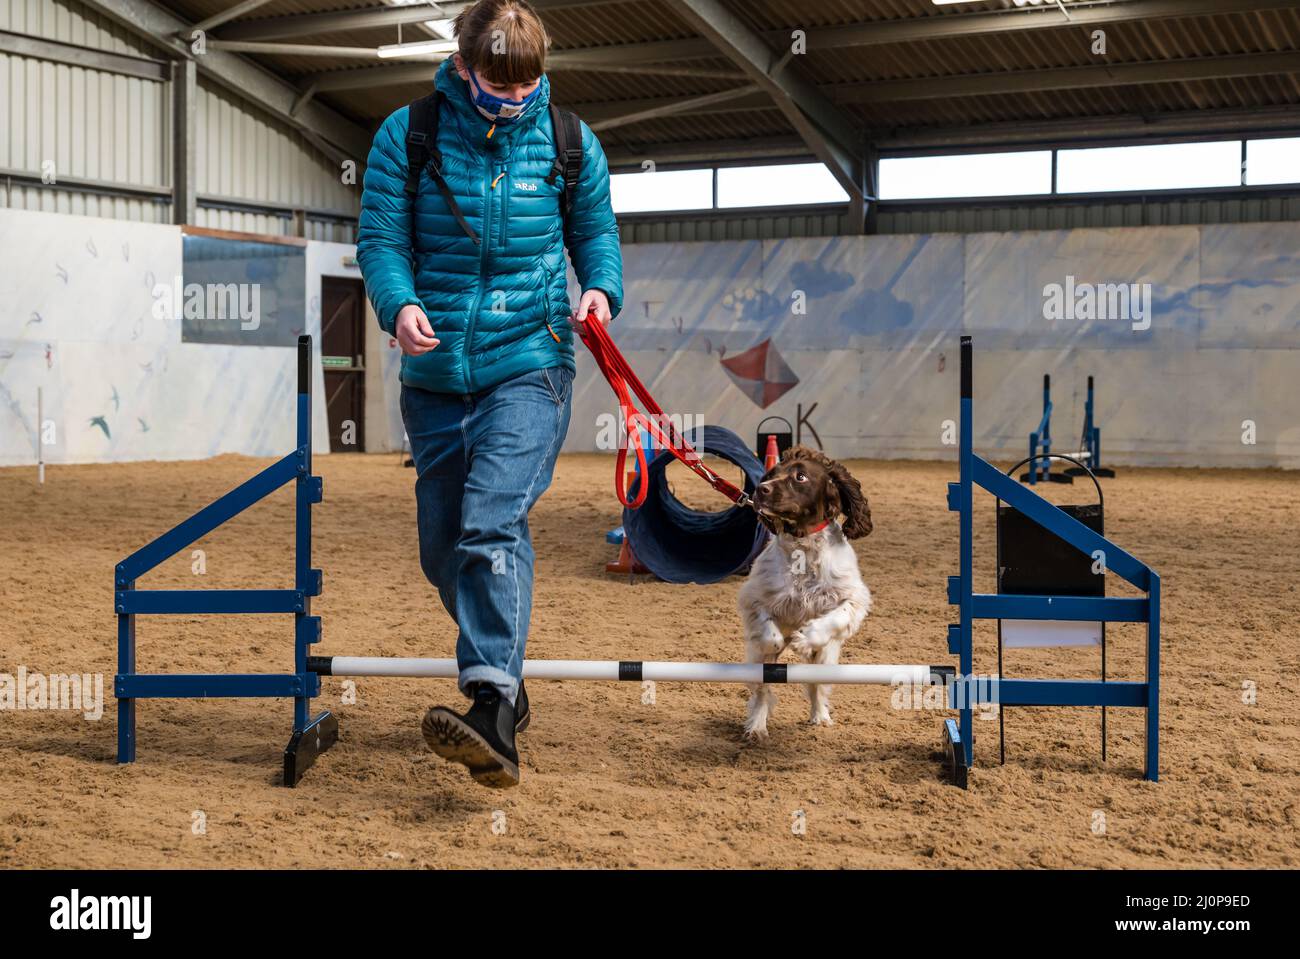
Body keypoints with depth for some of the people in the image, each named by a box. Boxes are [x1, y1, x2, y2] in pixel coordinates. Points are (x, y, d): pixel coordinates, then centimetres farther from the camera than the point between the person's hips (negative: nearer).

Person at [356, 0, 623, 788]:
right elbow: (381, 238, -1)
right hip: (435, 374, 3)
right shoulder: (406, 136, 0)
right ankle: (503, 672, 32)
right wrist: (400, 304, -22)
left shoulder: (568, 142, 3)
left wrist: (602, 290, -7)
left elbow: (597, 230, 14)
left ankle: (494, 713, -30)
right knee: (443, 549, 9)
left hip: (528, 365, -3)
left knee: (493, 522, -22)